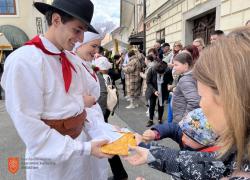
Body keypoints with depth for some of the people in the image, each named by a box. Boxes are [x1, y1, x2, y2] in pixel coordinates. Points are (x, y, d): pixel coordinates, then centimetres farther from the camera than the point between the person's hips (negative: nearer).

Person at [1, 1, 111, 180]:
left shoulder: (72, 59, 1)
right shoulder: (23, 60, -21)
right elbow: (29, 127, -22)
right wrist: (84, 148, -23)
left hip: (79, 139, 6)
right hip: (50, 155, -6)